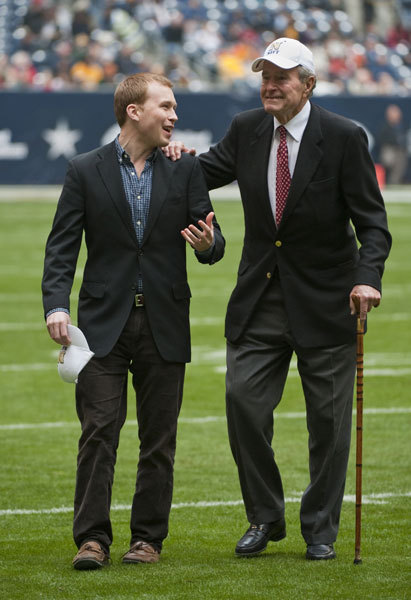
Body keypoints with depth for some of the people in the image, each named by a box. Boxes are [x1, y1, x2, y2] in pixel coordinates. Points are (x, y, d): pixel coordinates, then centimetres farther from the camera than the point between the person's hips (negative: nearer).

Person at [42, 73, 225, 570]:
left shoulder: (185, 170, 6)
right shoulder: (85, 171, 2)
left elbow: (212, 243, 5)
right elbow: (61, 247, 0)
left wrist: (208, 242, -20)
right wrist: (56, 307, -13)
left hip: (164, 324, 2)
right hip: (103, 323, -2)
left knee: (159, 439, 5)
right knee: (98, 431, -7)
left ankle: (148, 537, 13)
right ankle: (92, 538, -5)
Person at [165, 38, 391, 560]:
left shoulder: (343, 138, -10)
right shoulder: (247, 129, 2)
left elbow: (371, 219, -10)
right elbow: (210, 171, 19)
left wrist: (368, 276, -26)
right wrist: (179, 160, -5)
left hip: (325, 301, -3)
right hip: (259, 301, 4)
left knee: (328, 419, 4)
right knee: (243, 400, -3)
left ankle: (321, 530, 18)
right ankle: (265, 518, 14)